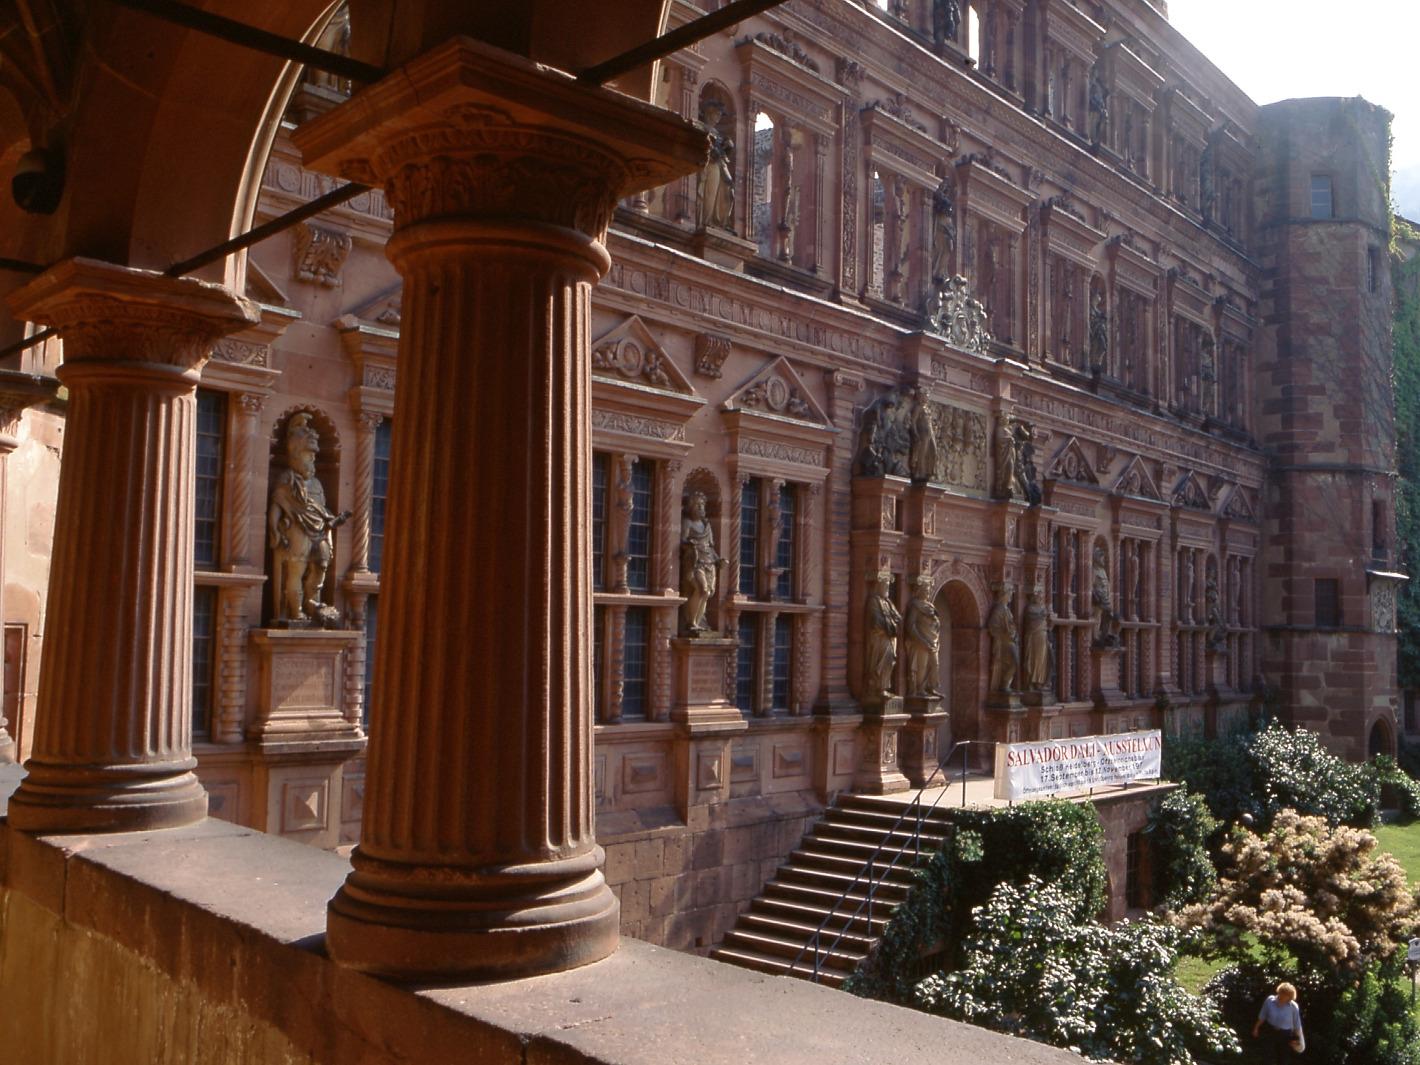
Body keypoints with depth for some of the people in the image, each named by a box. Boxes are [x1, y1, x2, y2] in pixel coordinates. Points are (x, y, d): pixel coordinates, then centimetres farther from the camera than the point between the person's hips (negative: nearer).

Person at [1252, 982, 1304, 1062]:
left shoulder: (1293, 1007, -23)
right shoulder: (1270, 1000, -20)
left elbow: (1296, 1024, -6)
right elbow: (1262, 1016, -4)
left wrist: (1297, 1039, 5)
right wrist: (1256, 1028, 6)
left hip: (1285, 1034, -1)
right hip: (1270, 1032, 1)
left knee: (1284, 1057, 14)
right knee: (1271, 1056, 11)